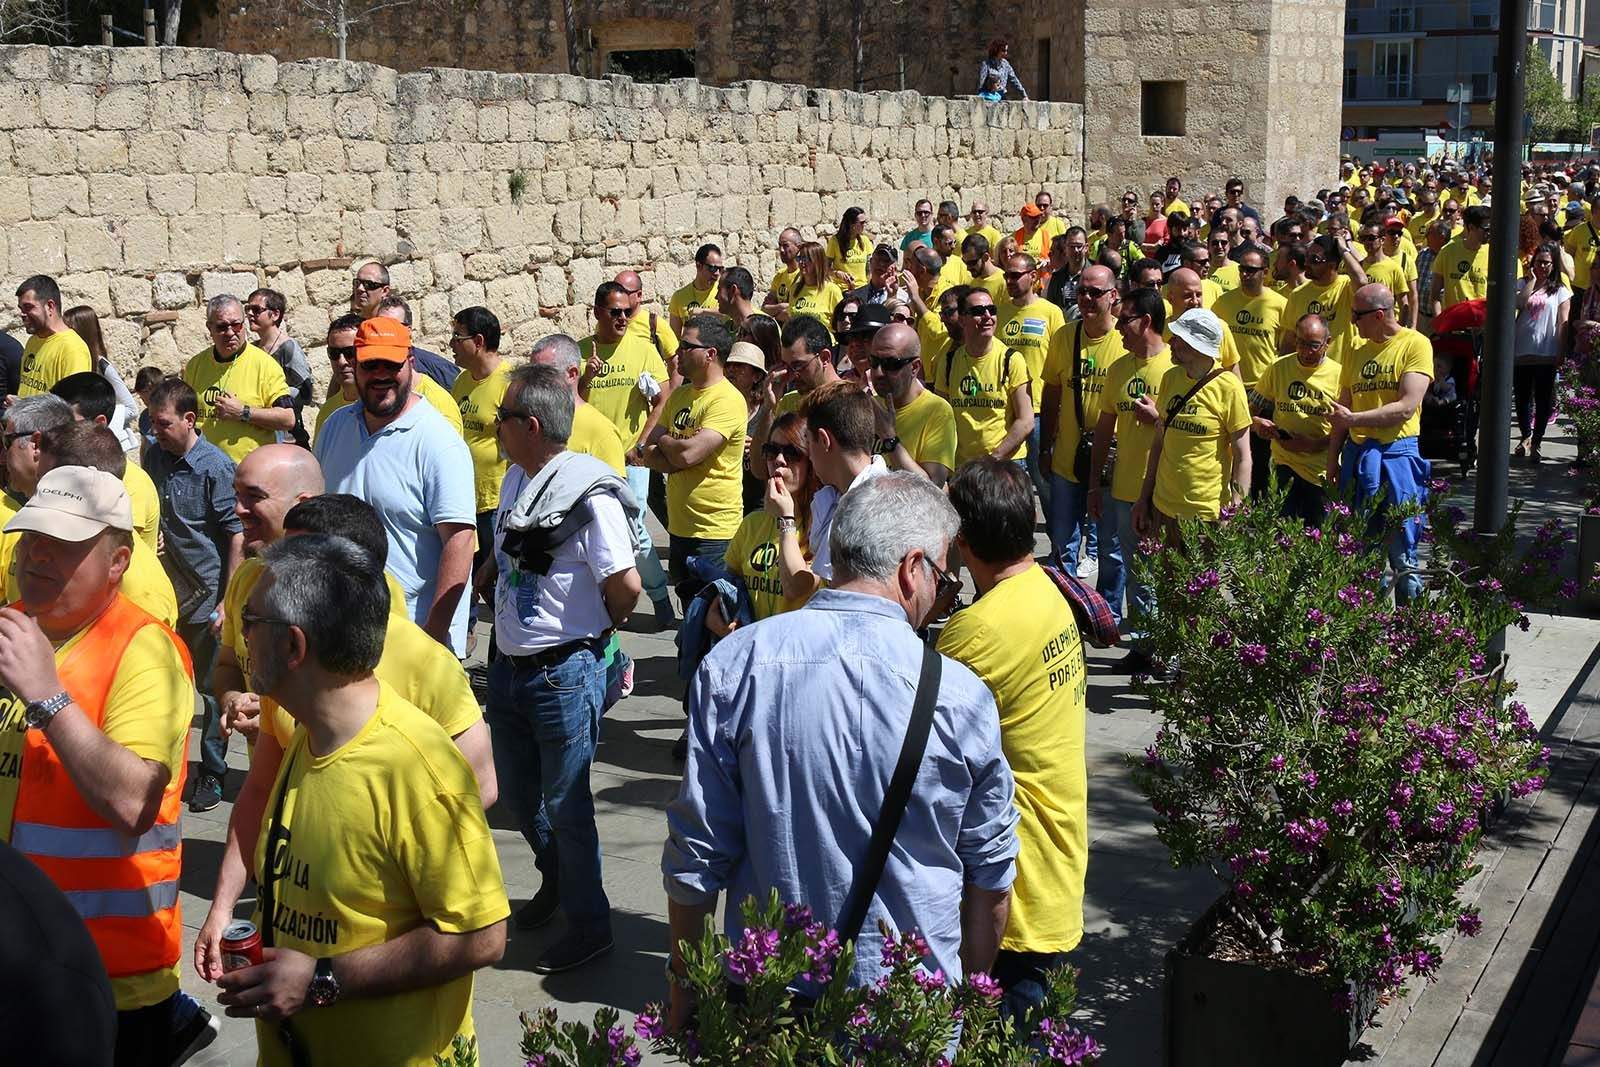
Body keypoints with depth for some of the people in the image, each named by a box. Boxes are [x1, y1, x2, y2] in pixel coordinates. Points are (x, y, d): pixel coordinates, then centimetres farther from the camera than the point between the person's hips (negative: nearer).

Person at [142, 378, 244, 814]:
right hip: (165, 593, 6)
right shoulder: (155, 457, 5)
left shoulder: (215, 466, -14)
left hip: (207, 594, -6)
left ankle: (212, 774, 15)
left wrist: (229, 600, -16)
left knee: (212, 688, 4)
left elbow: (237, 534, -14)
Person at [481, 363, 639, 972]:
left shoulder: (588, 493, -22)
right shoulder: (516, 479, 4)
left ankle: (590, 926, 20)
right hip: (509, 667, 8)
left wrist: (597, 633, -6)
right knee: (518, 794, 21)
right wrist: (475, 584, 14)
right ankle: (556, 882, 46)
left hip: (564, 675, -8)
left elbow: (626, 584, -20)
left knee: (564, 806, 3)